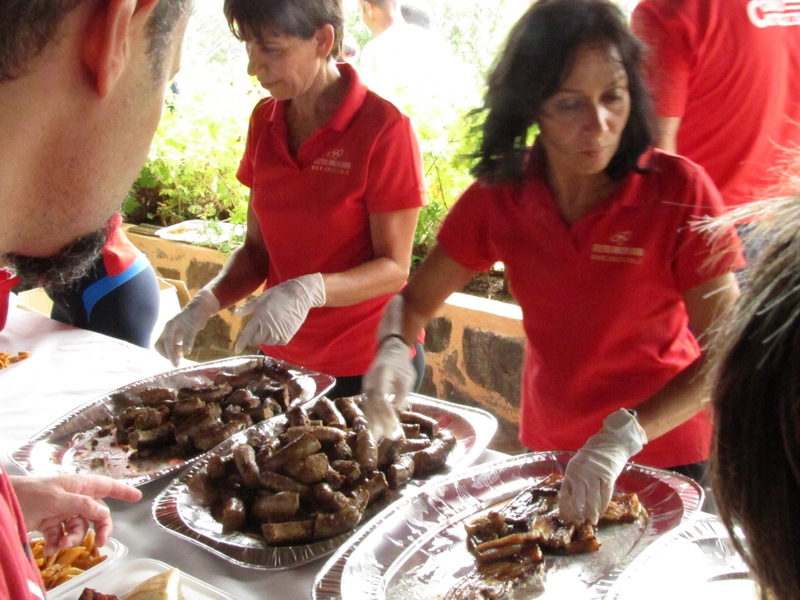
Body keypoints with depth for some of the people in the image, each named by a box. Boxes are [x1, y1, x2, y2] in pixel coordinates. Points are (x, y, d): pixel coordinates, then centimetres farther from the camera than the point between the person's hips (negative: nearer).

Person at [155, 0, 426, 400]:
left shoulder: (384, 128, -17)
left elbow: (394, 267, -16)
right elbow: (258, 248, 4)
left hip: (366, 367, -5)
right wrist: (206, 303, -12)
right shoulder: (265, 120, 1)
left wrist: (310, 290, -31)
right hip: (282, 356, 6)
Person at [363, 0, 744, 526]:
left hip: (663, 453, -3)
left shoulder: (679, 190, -22)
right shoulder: (499, 195, -12)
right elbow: (417, 300, -5)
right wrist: (393, 347, -28)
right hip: (547, 445, 3)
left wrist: (622, 438, -35)